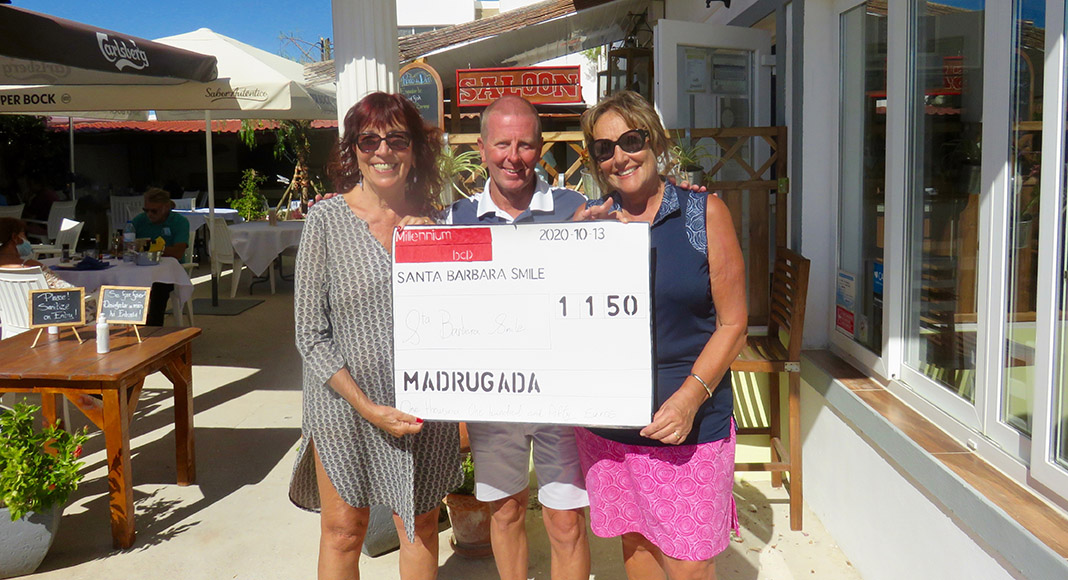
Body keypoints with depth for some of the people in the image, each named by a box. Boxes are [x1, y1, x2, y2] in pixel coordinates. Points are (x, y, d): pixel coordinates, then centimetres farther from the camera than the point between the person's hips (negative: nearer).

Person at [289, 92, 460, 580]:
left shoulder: (433, 222, 2)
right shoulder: (326, 219, -7)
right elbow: (311, 335, -9)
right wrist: (367, 407, -15)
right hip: (344, 402, -2)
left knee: (421, 526, 15)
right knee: (342, 532, 11)